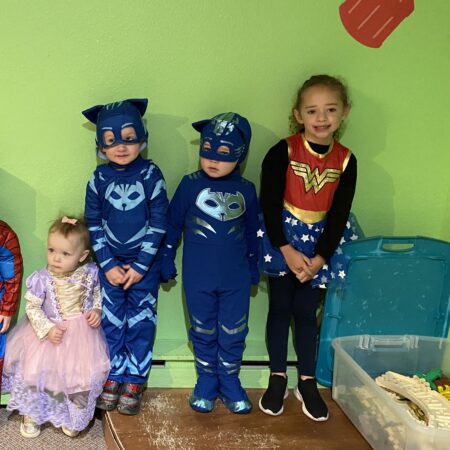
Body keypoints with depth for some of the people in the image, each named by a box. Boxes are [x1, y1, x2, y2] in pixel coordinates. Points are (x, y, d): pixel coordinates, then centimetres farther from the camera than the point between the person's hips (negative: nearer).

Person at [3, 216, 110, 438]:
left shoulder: (90, 273, -12)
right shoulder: (42, 278, -17)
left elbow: (97, 294, 7)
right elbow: (32, 307, -11)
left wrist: (96, 310, -10)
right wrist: (47, 329, -22)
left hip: (82, 332, 1)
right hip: (49, 331, -1)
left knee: (85, 373, -2)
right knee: (35, 369, -2)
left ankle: (74, 415, 25)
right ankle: (31, 413, 26)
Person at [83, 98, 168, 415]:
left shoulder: (151, 175, -11)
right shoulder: (99, 178, -4)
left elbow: (159, 222, -12)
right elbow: (93, 224, -1)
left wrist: (140, 265, -13)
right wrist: (108, 265, -8)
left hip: (144, 264, -2)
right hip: (111, 264, 2)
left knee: (141, 323, 7)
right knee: (111, 321, 9)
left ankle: (134, 382, 20)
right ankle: (114, 377, 25)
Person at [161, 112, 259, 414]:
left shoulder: (246, 190, -3)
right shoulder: (190, 184, -8)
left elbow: (252, 231, 9)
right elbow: (173, 224, 1)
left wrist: (253, 267, 14)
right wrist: (167, 261, 4)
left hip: (236, 277, 1)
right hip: (198, 276, -1)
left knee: (233, 333, 10)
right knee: (203, 332, 13)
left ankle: (229, 383, 30)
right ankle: (206, 382, 31)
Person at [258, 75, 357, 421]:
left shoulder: (346, 160, -5)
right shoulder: (283, 152, -13)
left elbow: (339, 216, -4)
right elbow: (270, 204, -13)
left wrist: (319, 259, -11)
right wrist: (287, 250, -17)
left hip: (319, 243, 2)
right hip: (281, 239, -2)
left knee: (306, 312, 8)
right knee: (280, 308, 8)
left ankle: (307, 382, 23)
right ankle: (278, 379, 22)